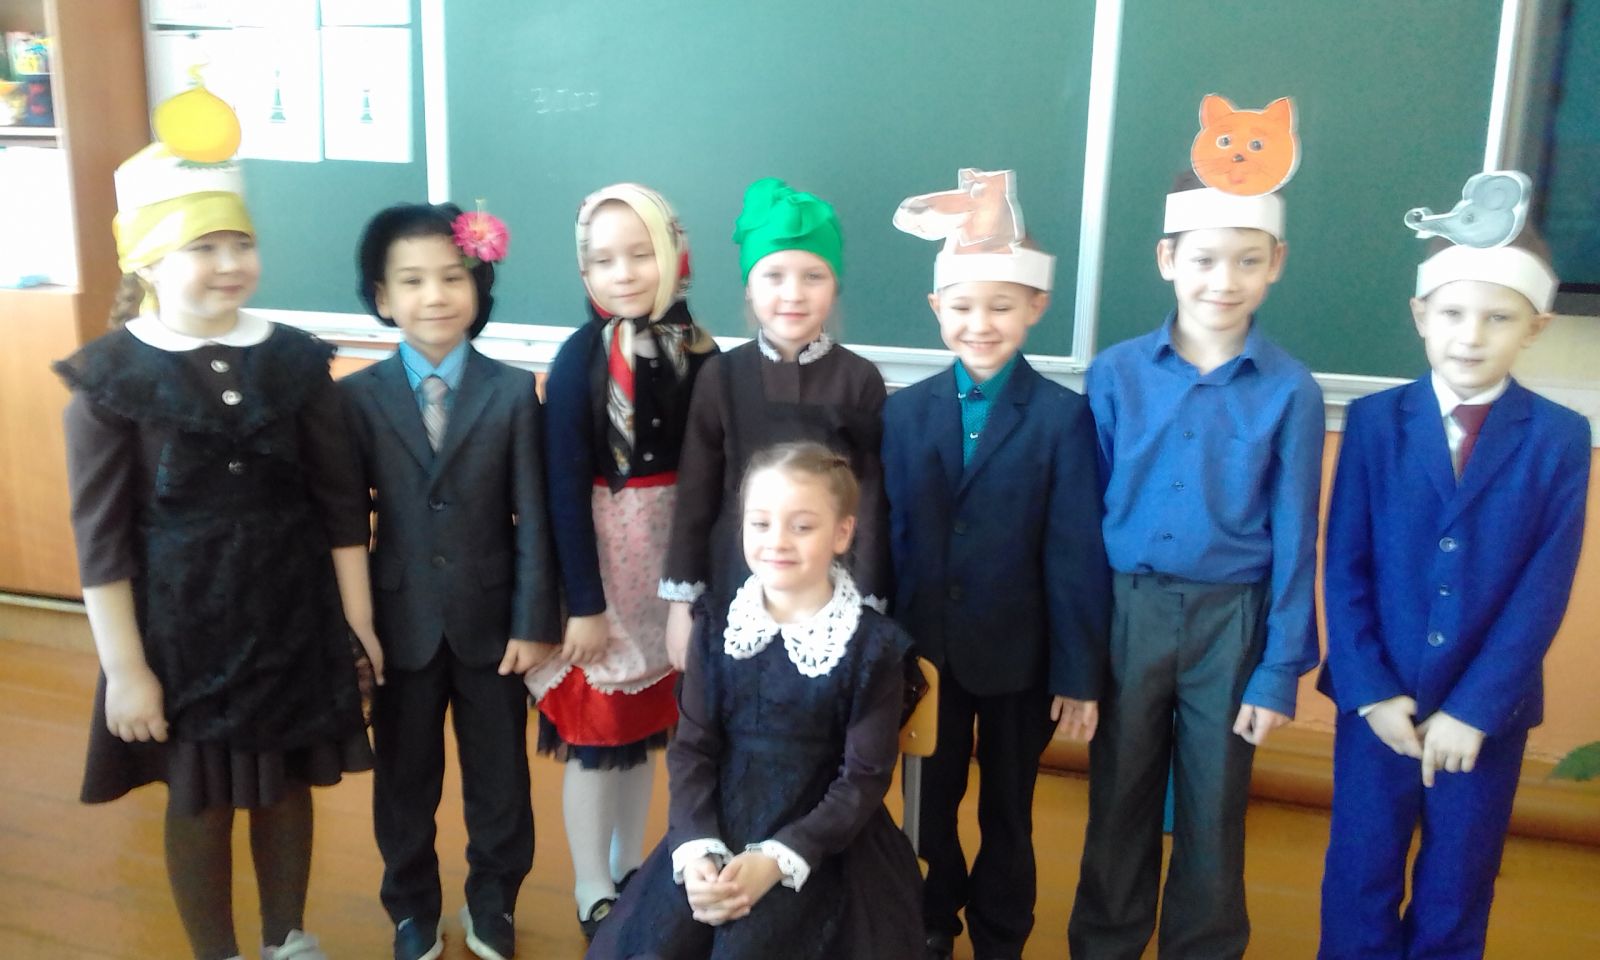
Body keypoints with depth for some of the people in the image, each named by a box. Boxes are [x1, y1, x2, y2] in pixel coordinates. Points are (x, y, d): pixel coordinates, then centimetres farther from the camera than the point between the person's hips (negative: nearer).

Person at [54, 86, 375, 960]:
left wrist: (358, 616, 1)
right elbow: (102, 540, -9)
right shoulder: (111, 377, -10)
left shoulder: (294, 359, -3)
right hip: (182, 624, -2)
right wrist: (125, 668, -9)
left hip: (295, 612, 3)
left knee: (287, 782, 16)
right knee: (200, 798, 13)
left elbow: (339, 503, 0)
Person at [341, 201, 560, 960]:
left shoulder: (513, 391, -5)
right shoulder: (357, 397, -4)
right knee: (404, 782, 17)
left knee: (499, 778, 15)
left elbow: (531, 519, -6)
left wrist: (533, 623, -8)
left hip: (490, 620, 0)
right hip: (401, 625, 0)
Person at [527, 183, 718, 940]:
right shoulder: (579, 357, -12)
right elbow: (565, 487, -13)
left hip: (673, 557, 4)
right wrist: (583, 601, -14)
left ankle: (632, 874, 36)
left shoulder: (697, 349, -2)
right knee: (595, 729, 6)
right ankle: (594, 896, 24)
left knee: (648, 722, 17)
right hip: (600, 558, -4)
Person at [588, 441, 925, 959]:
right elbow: (692, 747, 1)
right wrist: (696, 848, -14)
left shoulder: (873, 646, -7)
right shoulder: (716, 627, 3)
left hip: (816, 843, -3)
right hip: (716, 829, 3)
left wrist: (776, 859, -17)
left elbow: (865, 778, -7)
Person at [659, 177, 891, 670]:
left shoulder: (860, 380, -6)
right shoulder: (721, 376, -3)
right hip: (736, 580, 1)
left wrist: (868, 605, -6)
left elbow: (872, 500, -4)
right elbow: (695, 494, 0)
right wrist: (681, 600, 0)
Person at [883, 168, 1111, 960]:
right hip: (921, 650, 3)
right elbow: (887, 537, -1)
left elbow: (1076, 556, -11)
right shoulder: (904, 411, -1)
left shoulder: (1064, 418, -10)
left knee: (1007, 812, 17)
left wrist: (1080, 674, -10)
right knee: (930, 802, 20)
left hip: (1017, 657, -2)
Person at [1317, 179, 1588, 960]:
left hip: (1489, 709, 1)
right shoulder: (1374, 421, -3)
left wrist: (1473, 709, -13)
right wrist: (1370, 692, -11)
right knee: (1361, 879, 11)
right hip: (1380, 700, 0)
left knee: (1457, 889, 15)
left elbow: (1544, 592, -8)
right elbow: (1345, 570, -5)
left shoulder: (1560, 439, -3)